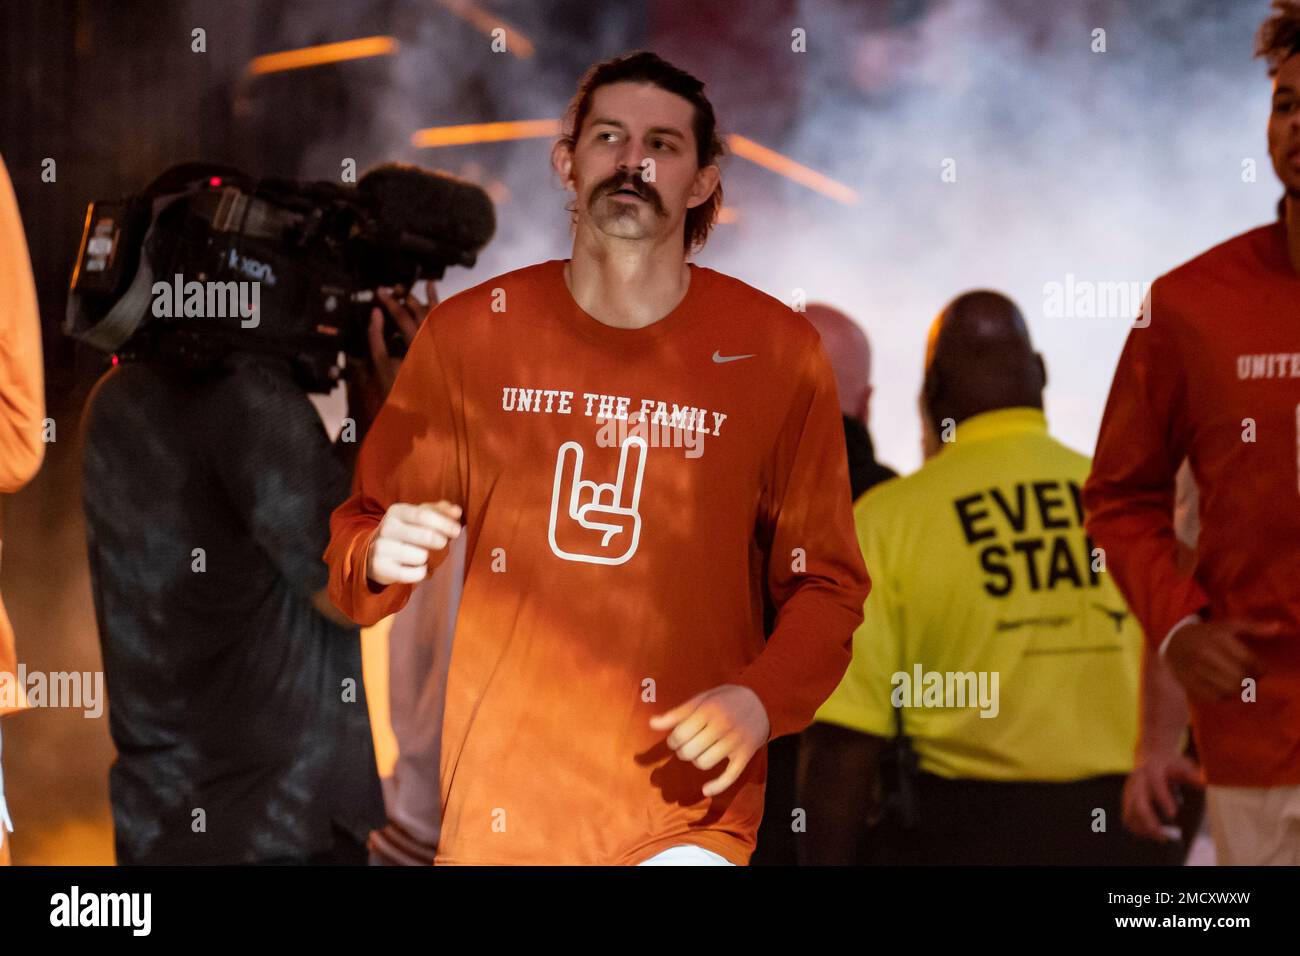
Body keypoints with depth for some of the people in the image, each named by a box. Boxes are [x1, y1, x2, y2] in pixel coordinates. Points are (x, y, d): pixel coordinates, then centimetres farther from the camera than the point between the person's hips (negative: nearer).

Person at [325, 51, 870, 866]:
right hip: (499, 799, 2)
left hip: (687, 801, -1)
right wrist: (382, 556, -17)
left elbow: (824, 582, 3)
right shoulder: (469, 332, 0)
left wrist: (760, 702, -14)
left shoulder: (776, 352, -3)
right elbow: (361, 535, 6)